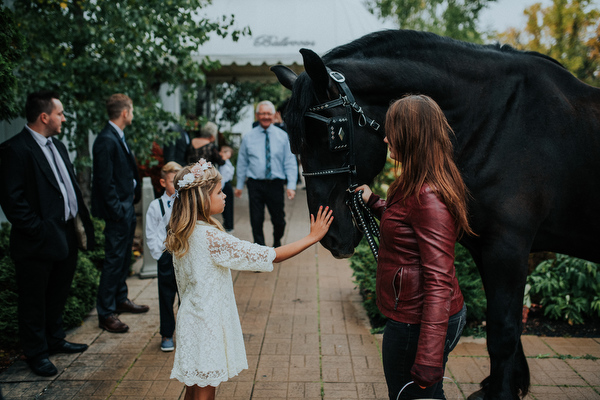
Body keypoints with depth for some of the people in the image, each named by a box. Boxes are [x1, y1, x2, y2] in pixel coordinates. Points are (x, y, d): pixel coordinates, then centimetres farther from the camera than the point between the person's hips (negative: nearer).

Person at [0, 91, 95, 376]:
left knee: (58, 295, 22)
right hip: (39, 245, -9)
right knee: (33, 301, 8)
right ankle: (36, 353, 23)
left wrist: (80, 223, 9)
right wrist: (37, 232, -19)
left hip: (66, 238, 9)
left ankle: (55, 340, 40)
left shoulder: (58, 146, 14)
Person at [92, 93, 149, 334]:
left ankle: (120, 300, 33)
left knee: (124, 257, 19)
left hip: (127, 207, 10)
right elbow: (105, 181, -21)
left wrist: (134, 193, 10)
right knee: (114, 260, -4)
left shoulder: (119, 137, 12)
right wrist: (117, 211, -20)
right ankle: (106, 313, 4)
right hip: (118, 210, -10)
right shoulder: (106, 140, -18)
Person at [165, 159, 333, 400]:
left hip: (192, 317, 8)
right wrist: (312, 237, -17)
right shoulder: (212, 238, -26)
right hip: (207, 325, -8)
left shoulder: (180, 234, 0)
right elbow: (271, 256, -25)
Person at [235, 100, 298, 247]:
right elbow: (242, 163, 10)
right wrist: (239, 185, 10)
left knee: (279, 220, 8)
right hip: (255, 184, 0)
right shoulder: (248, 137, 5)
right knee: (256, 221, 2)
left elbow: (290, 162, 2)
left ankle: (277, 244, 35)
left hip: (276, 184, 0)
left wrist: (291, 185, -8)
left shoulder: (282, 136, 3)